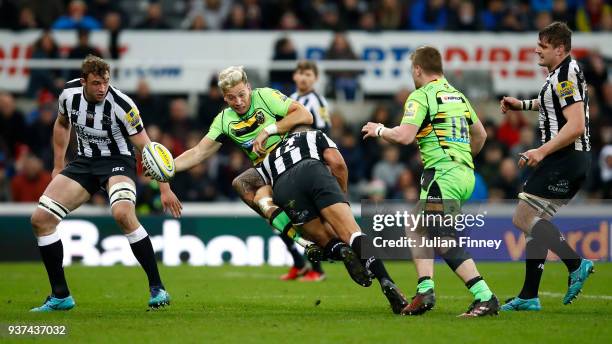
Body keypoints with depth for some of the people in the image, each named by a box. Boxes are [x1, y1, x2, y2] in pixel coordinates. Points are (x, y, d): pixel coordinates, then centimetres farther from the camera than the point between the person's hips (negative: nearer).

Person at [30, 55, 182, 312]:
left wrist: (164, 188, -21)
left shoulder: (121, 105, -24)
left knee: (123, 213, -36)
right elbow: (62, 124, 13)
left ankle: (157, 289, -24)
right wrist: (58, 167, 14)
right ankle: (60, 297, 5)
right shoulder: (69, 93, -10)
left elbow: (146, 147, -18)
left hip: (117, 162, -5)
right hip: (84, 162, 5)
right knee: (40, 219, -6)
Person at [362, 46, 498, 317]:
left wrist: (379, 130, 1)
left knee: (447, 243, -12)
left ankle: (485, 297, -21)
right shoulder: (457, 95, 19)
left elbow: (404, 136, -17)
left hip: (443, 175, -9)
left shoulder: (421, 96, -6)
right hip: (465, 174, 9)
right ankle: (425, 290, 5)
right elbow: (480, 134, 27)